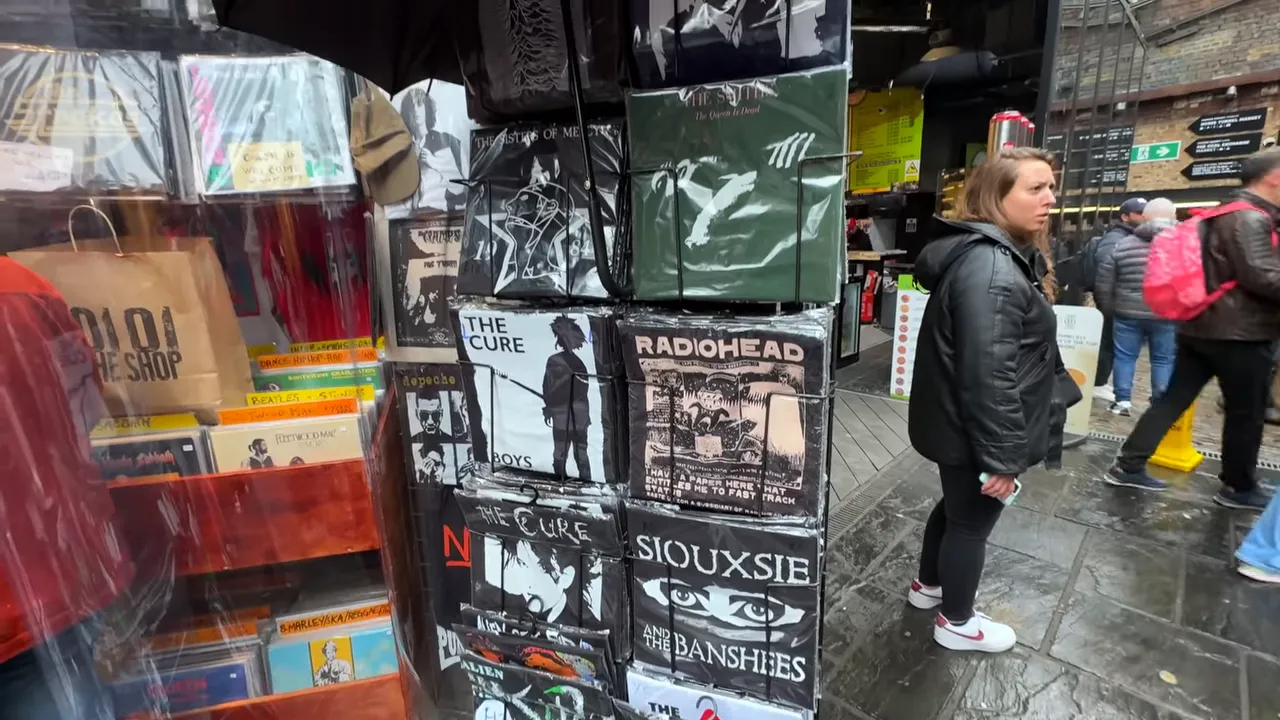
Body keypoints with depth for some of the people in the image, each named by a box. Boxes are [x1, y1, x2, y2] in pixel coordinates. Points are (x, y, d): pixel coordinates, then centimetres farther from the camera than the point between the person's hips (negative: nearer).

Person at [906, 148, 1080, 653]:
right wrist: (1002, 455, -24)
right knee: (972, 520, 9)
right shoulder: (991, 269, -26)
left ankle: (928, 585, 47)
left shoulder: (995, 253, 10)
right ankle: (956, 623, 32)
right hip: (973, 431, -10)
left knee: (957, 505, 26)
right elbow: (989, 375, -30)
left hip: (955, 424, 10)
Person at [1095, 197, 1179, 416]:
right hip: (1167, 315, 0)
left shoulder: (1122, 245, 0)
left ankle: (1122, 401, 11)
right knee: (1164, 360, 10)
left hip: (1128, 313, 0)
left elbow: (1104, 284, 2)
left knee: (1125, 357, 9)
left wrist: (1108, 311, 12)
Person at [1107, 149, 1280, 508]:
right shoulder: (1251, 218, -14)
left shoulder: (1229, 215, 15)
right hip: (1239, 332, -8)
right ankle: (1238, 488, 20)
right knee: (1247, 413, 6)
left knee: (1173, 400, 8)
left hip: (1202, 327, 8)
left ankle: (1128, 465, 7)